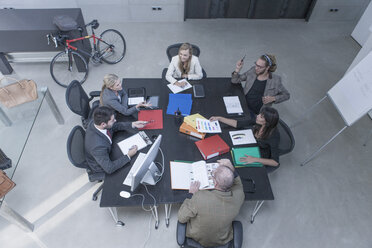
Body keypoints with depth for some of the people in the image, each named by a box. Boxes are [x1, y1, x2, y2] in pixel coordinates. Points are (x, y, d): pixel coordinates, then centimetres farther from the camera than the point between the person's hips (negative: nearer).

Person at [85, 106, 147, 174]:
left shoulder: (96, 122, -21)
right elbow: (109, 169, -32)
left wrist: (133, 124, -11)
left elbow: (114, 126, -1)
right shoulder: (98, 146, -43)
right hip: (101, 166, -6)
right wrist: (128, 156, -29)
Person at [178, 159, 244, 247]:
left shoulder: (199, 197, -41)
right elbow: (238, 186, -2)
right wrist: (232, 170, -11)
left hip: (196, 238, -2)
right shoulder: (238, 197, -30)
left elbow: (181, 218, -22)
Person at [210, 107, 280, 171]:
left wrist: (255, 159, -40)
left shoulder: (273, 136, -33)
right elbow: (237, 124, -7)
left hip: (261, 161, -5)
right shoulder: (256, 121, -19)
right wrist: (219, 118, -11)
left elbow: (275, 162, -30)